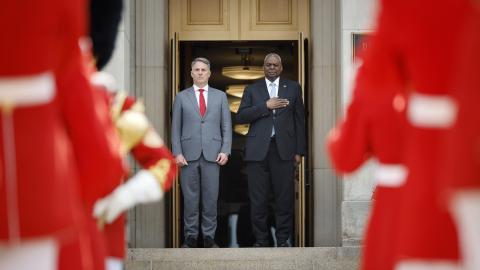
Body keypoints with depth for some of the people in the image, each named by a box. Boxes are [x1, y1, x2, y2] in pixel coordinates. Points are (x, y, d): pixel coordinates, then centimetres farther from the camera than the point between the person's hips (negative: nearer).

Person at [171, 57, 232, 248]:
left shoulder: (220, 96, 12)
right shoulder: (181, 97, 10)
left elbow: (226, 126, 8)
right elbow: (176, 128, 7)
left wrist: (225, 151, -3)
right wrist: (177, 153, -4)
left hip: (212, 154, 0)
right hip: (189, 154, 0)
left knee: (211, 198, 0)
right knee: (190, 198, 1)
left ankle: (209, 237, 7)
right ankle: (190, 237, 8)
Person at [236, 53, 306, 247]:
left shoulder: (293, 88, 14)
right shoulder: (252, 90, 13)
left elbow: (299, 120, 11)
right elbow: (241, 117, 1)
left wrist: (299, 151, 4)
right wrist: (265, 106, -9)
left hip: (284, 149, 0)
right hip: (258, 149, 0)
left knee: (285, 197, -2)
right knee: (258, 199, -1)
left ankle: (283, 239, 7)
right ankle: (260, 240, 7)